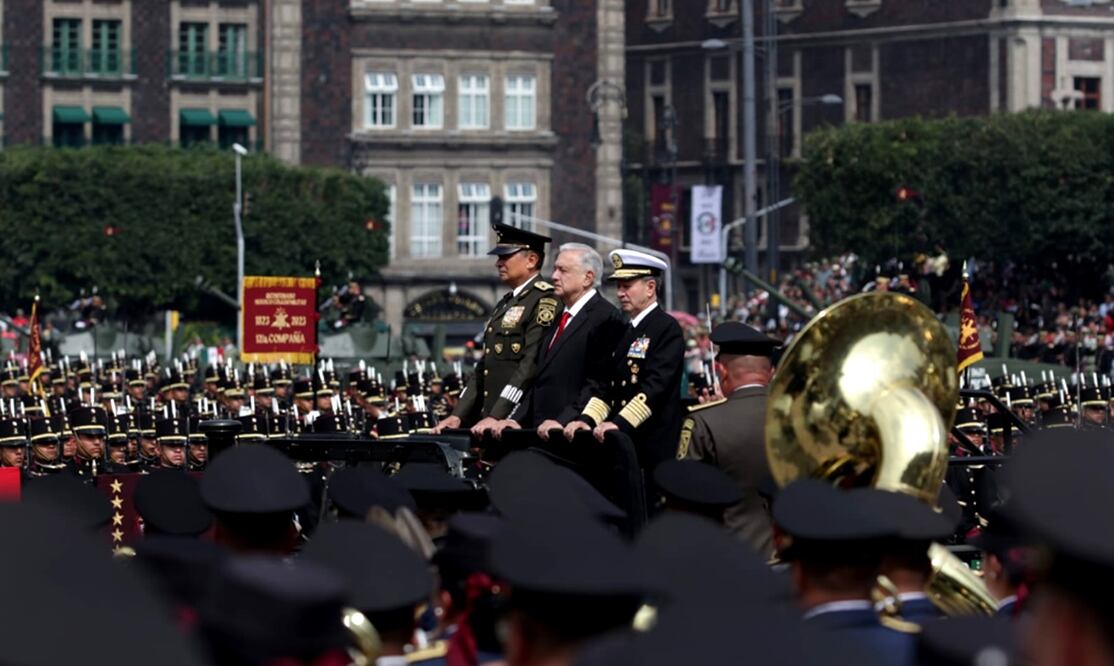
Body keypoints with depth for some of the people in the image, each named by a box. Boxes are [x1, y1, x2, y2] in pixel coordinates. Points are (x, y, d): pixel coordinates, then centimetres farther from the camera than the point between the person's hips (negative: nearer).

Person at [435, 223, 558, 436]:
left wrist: (497, 417, -22)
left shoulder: (544, 300, -8)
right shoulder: (504, 305, 22)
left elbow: (532, 364, -17)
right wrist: (458, 416, 13)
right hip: (490, 421, 8)